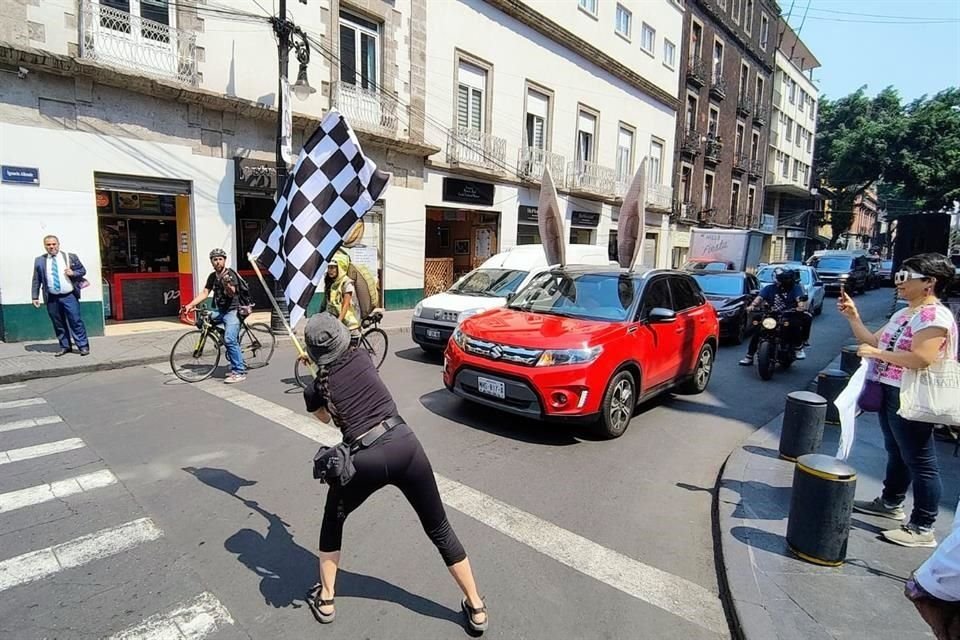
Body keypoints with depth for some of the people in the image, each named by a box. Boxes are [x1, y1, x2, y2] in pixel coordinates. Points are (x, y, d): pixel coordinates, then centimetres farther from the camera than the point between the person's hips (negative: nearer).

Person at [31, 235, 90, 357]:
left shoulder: (70, 257, 3)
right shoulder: (39, 260, 6)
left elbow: (82, 270, 9)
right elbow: (36, 280, 8)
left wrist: (74, 273, -12)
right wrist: (35, 297, 4)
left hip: (69, 296, -2)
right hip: (52, 298, 2)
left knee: (76, 321, -4)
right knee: (58, 324, 9)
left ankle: (83, 346, 3)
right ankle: (64, 347, 19)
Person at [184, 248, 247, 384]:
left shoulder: (230, 274, -11)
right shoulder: (212, 276, 11)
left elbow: (231, 293, -23)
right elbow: (204, 293, 6)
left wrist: (227, 284, -44)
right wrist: (191, 305, -6)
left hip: (232, 310, -9)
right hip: (219, 310, 9)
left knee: (229, 340, -21)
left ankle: (240, 372, -16)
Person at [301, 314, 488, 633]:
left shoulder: (314, 390, 7)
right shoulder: (362, 357, 10)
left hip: (364, 460, -1)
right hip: (404, 445, 2)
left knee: (332, 522, 31)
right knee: (440, 530, 16)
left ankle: (325, 600, 39)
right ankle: (476, 608, 26)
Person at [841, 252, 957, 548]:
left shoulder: (934, 315, -16)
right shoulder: (903, 314, 15)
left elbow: (921, 359, -27)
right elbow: (874, 342, 16)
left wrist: (877, 354, -19)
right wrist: (853, 317, 8)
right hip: (889, 393, 10)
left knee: (919, 461, -3)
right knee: (896, 452, 21)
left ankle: (922, 529, 5)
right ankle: (891, 502, 36)